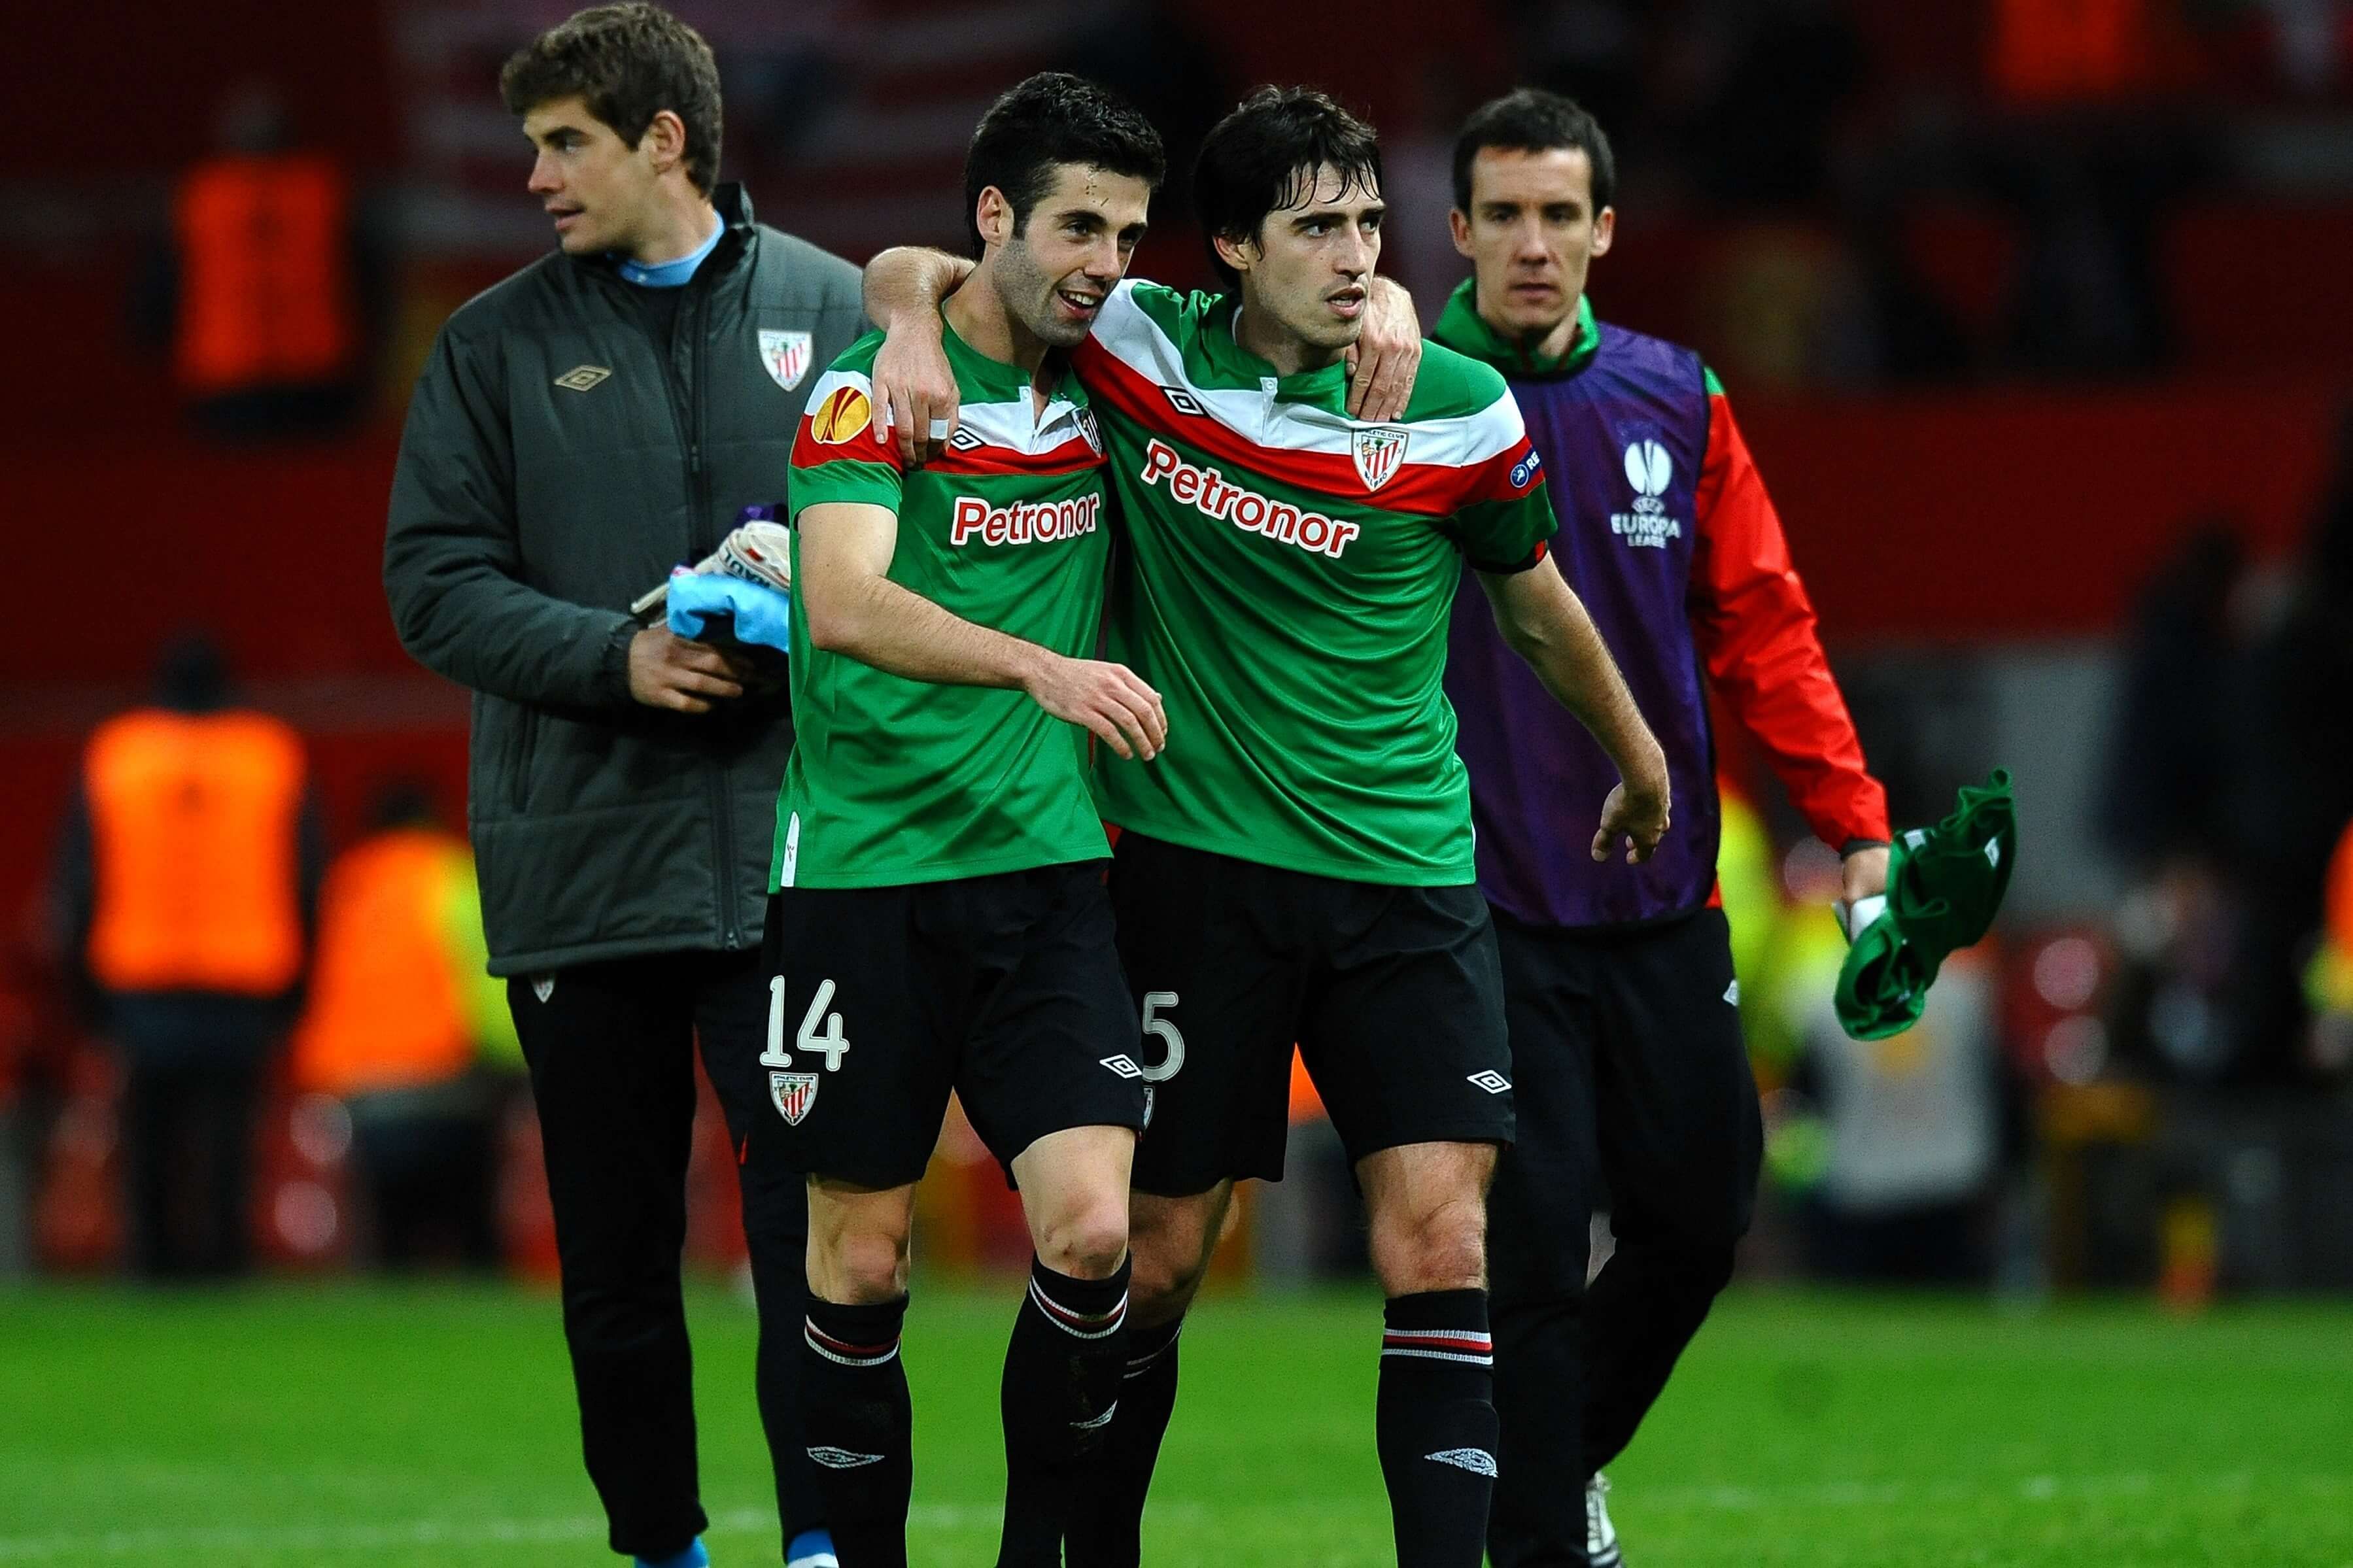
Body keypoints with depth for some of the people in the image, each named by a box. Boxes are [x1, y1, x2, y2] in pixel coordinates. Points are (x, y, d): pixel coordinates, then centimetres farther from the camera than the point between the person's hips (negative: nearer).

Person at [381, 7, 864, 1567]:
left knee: (820, 1225, -8)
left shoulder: (832, 310, 6)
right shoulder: (498, 343, 7)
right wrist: (616, 658, -12)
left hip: (789, 855, -1)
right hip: (581, 856, 1)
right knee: (617, 1249, 7)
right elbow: (436, 577, 2)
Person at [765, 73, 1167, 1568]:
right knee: (860, 1261, 2)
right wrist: (1041, 666, -36)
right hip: (865, 870, -3)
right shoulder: (873, 387, -7)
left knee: (1090, 1228, -12)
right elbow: (845, 605, -22)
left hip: (1047, 867, 3)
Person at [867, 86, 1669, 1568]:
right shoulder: (1138, 350, -3)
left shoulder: (1462, 413, -2)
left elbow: (1537, 605, 16)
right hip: (1196, 872, -1)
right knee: (1158, 1252, 4)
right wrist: (918, 320, -13)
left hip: (1407, 874, 1)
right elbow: (912, 271, 10)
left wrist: (1641, 767, 29)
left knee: (1442, 1246, -10)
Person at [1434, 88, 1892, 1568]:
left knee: (1700, 1220, 10)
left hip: (1665, 900, 4)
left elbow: (1762, 625, 7)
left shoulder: (1677, 401, 6)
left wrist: (1856, 826, 1)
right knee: (1532, 1248, -7)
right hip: (1488, 904, -4)